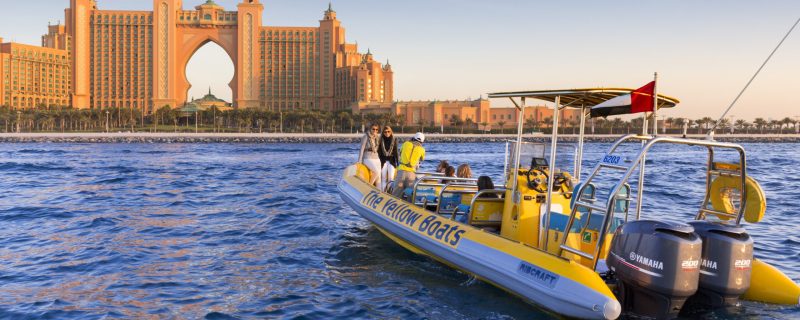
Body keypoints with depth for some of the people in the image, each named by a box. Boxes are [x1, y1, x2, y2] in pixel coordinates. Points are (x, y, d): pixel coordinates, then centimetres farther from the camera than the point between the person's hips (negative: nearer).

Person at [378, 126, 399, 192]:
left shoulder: (394, 140, 2)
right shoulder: (381, 140, 2)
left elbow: (395, 151, 4)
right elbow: (379, 152, 2)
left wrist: (397, 162, 1)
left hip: (391, 161, 0)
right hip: (383, 161, 0)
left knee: (391, 177, -8)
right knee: (383, 178, 3)